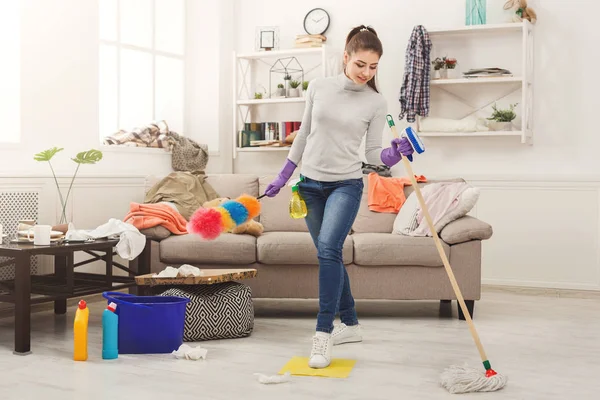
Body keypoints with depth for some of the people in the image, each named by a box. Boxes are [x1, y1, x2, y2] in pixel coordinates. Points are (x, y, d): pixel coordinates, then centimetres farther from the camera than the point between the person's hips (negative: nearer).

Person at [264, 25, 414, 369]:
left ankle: (324, 334, -17)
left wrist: (392, 155, -25)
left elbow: (372, 153, -4)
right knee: (330, 255, 10)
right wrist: (283, 177, 13)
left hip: (346, 185, -3)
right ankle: (351, 324, 25)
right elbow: (304, 134, 11)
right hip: (311, 184, 4)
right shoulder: (319, 87, 1)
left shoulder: (377, 103, -6)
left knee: (328, 249, -22)